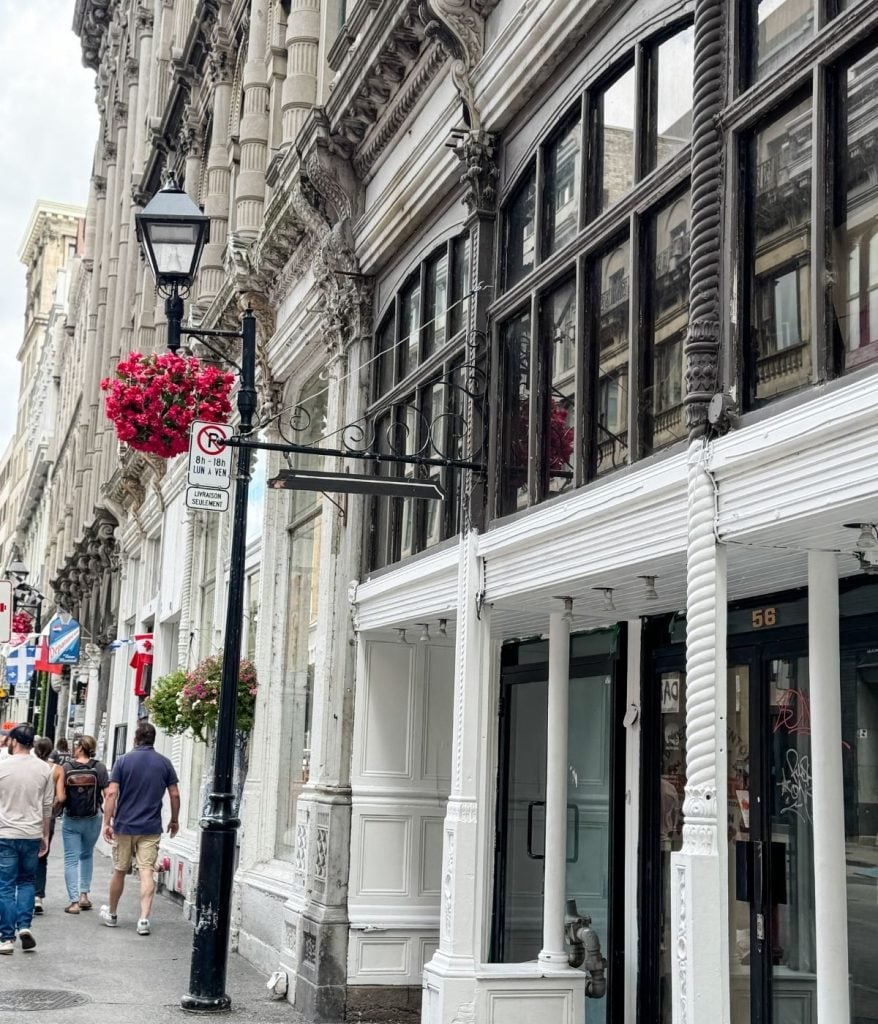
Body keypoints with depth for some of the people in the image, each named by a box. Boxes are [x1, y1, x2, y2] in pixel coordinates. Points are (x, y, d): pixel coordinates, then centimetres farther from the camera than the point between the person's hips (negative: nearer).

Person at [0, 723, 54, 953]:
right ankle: (24, 925, 2)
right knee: (26, 881, 17)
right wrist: (45, 836, 15)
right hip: (32, 834, 2)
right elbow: (48, 806, 6)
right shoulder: (44, 769, 1)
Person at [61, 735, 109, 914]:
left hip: (71, 820, -1)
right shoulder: (99, 767, -8)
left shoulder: (66, 768, -7)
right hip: (92, 819, 1)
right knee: (87, 856, 22)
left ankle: (74, 900, 0)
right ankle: (84, 894, 18)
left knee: (71, 859, 6)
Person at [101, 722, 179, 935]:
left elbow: (112, 793, -9)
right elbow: (175, 795, 4)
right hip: (151, 828, 0)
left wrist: (107, 822, -5)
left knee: (119, 871, 13)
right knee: (147, 872, -2)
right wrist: (174, 820, 17)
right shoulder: (164, 763, 2)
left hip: (124, 825, 0)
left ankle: (111, 914, 29)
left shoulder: (123, 761, -3)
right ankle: (144, 919, -11)